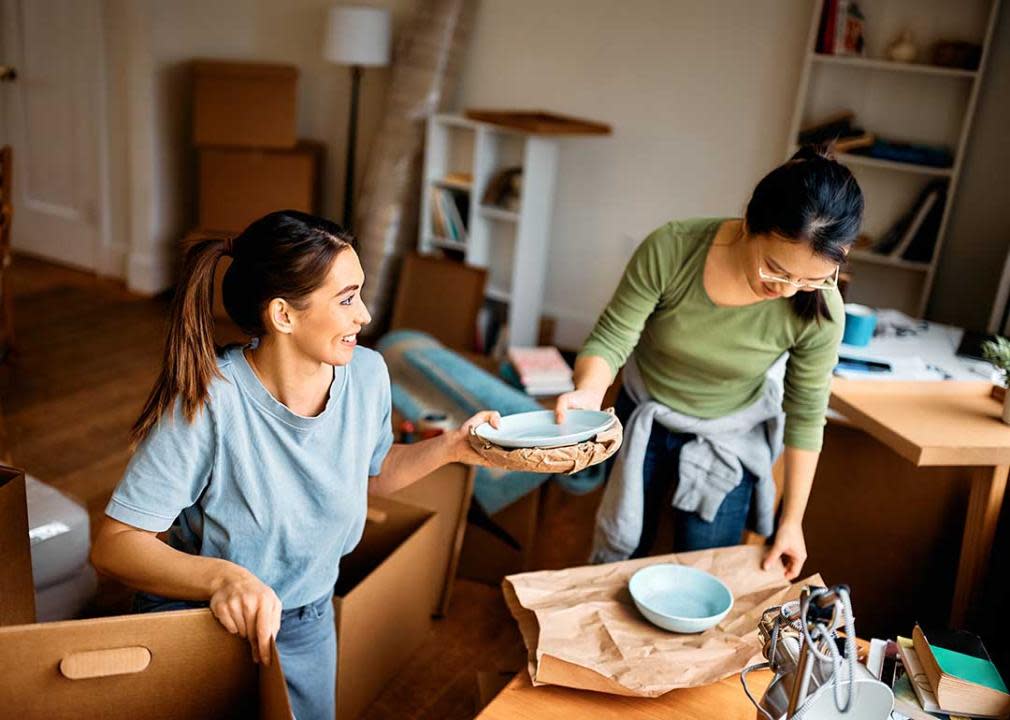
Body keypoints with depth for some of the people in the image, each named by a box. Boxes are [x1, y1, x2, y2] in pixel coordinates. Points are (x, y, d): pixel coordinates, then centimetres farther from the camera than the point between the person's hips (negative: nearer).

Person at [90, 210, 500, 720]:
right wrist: (220, 576, -43)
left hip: (308, 626, 5)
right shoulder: (207, 404, -31)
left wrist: (448, 448, -10)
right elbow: (114, 545, -27)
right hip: (198, 625, -4)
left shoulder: (367, 375, -14)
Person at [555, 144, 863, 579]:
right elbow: (611, 339, -21)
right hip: (643, 420, 1)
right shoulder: (670, 251, -31)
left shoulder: (817, 309, -27)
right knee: (619, 558, 18)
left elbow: (805, 416, -13)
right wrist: (590, 390, -44)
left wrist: (792, 519, -6)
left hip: (728, 442, 0)